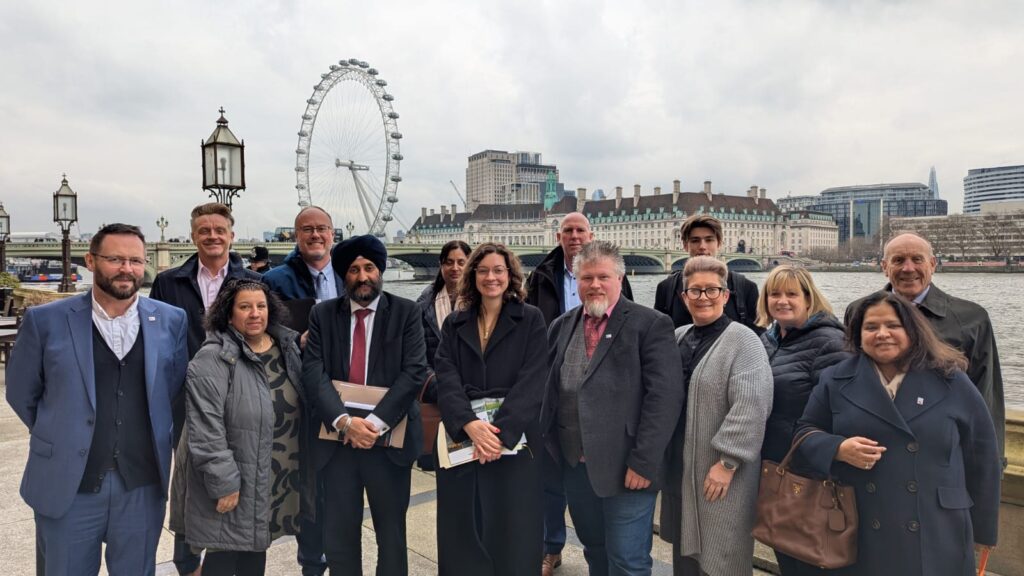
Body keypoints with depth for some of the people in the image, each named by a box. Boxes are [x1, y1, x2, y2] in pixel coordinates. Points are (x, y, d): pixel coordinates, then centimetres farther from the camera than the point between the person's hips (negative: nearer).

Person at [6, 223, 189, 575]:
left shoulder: (171, 321, -1)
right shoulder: (46, 320, -6)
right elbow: (21, 394, 6)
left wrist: (149, 439, 8)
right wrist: (60, 439, 10)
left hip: (143, 486, 1)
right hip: (68, 486, -1)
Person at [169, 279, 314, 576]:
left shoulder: (287, 346, 3)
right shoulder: (214, 359, -17)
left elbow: (301, 405, 12)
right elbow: (206, 430, -20)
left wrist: (301, 470, 11)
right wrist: (223, 482, -21)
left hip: (277, 478, 6)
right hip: (234, 479, -6)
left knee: (257, 545, 19)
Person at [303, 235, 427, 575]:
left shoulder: (406, 313, -1)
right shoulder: (322, 314, 4)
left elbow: (415, 372, -10)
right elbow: (313, 371, -6)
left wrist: (376, 422, -19)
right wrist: (343, 420, -19)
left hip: (390, 438, -1)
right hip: (337, 438, 2)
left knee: (391, 532, 13)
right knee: (338, 533, 10)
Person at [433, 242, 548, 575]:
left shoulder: (531, 320, 1)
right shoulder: (454, 324, 10)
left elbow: (531, 382, -9)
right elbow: (446, 379, -2)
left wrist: (501, 432, -21)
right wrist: (470, 425, -20)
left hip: (514, 439, -2)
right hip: (461, 438, 3)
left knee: (512, 533, 3)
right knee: (463, 532, 7)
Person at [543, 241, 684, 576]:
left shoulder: (650, 325, -8)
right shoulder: (562, 326, 10)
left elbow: (665, 397, -14)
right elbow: (549, 387, 14)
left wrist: (643, 461, -18)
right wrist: (545, 445, 5)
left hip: (625, 467, -5)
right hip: (574, 465, 5)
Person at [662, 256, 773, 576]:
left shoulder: (742, 341, -12)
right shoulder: (677, 338, 10)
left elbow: (751, 406, -21)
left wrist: (727, 463, -22)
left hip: (720, 472, -6)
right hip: (679, 466, 6)